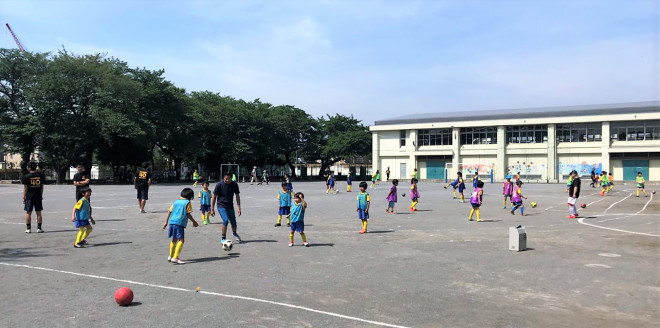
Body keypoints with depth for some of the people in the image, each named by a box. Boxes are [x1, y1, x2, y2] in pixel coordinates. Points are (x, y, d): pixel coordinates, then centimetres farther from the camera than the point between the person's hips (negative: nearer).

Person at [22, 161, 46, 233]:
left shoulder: (26, 176, -7)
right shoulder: (41, 175, 2)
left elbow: (25, 188, -5)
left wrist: (23, 197, 2)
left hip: (29, 197, -2)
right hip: (38, 196, 2)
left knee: (28, 213, 5)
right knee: (38, 213, 5)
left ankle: (28, 228, 8)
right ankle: (39, 228, 6)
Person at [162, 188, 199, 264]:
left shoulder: (176, 201, 18)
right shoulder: (187, 202, 0)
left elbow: (169, 212, 15)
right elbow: (188, 214, -4)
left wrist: (166, 222, 18)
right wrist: (194, 222, 8)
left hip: (172, 222, 7)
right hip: (180, 223, -7)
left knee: (174, 239, 21)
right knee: (181, 240, -7)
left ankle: (170, 256, 31)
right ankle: (175, 258, -17)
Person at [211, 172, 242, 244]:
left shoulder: (234, 185, -7)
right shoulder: (219, 185, -14)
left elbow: (237, 196, 3)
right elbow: (214, 197, -7)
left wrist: (239, 208, -3)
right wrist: (212, 209, -7)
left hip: (230, 206, 3)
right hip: (221, 205, -3)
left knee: (233, 222, 4)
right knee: (225, 220, -21)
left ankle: (234, 233, 38)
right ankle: (223, 238, -5)